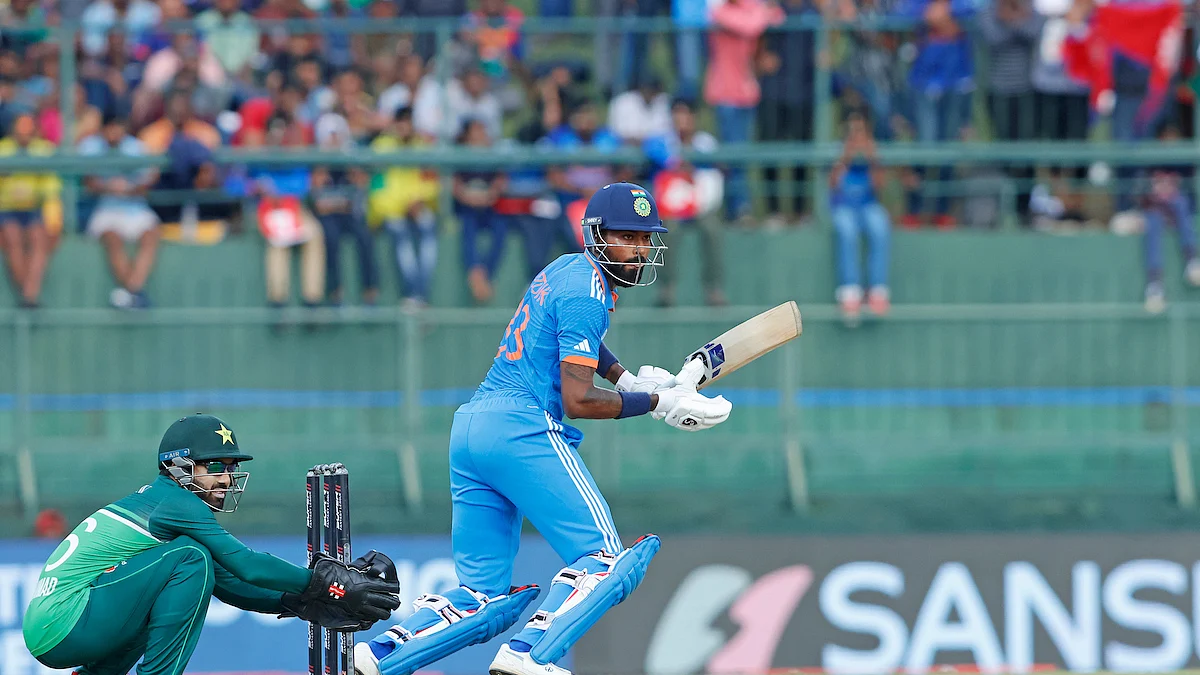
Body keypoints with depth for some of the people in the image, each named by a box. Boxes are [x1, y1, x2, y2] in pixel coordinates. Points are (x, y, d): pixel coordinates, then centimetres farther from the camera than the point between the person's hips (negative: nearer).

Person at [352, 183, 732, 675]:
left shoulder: (567, 268, 22)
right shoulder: (586, 292, -8)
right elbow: (578, 400, -13)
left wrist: (626, 379, 30)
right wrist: (660, 403, -6)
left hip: (468, 428, 10)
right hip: (522, 427, -10)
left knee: (482, 594, 12)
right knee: (603, 559, -9)